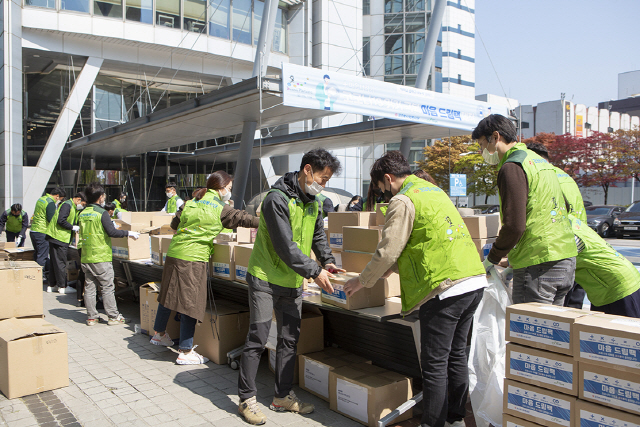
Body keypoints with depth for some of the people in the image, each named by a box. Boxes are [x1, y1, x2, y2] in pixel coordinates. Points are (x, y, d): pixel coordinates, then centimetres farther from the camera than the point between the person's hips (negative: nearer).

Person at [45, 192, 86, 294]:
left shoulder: (73, 208, 17)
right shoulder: (67, 205, -15)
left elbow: (70, 222, 22)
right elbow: (61, 221, -23)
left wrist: (76, 228, 5)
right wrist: (73, 227, -16)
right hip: (59, 238, -10)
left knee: (54, 262, 15)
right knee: (60, 263, -4)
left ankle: (52, 285, 23)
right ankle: (62, 287, 3)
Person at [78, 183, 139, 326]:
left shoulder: (82, 213, 9)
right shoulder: (102, 213, -12)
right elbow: (112, 232, -18)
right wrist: (129, 233, -8)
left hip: (86, 257, 6)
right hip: (101, 257, -6)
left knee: (89, 287, 9)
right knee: (107, 288, 1)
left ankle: (91, 317, 15)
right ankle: (113, 317, 7)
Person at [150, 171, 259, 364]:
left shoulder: (190, 203, 11)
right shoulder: (220, 209, -4)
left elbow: (174, 223, 19)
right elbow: (243, 218, -2)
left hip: (173, 254, 7)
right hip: (193, 259, -7)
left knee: (169, 294, 21)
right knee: (190, 302, 0)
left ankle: (159, 333, 40)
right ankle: (185, 352, 7)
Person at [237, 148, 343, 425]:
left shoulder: (312, 203, 7)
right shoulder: (277, 199, -20)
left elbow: (318, 236, 18)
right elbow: (285, 246, -24)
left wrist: (327, 261, 3)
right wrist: (314, 271, -21)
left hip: (293, 283, 8)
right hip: (266, 279, -8)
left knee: (289, 339, 12)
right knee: (257, 338, -2)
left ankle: (283, 396, 25)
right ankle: (246, 399, 12)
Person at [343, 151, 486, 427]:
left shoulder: (402, 201, -7)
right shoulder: (434, 190, 21)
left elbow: (387, 251, -9)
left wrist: (361, 282, 6)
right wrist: (393, 268, 33)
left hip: (446, 287, -9)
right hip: (475, 281, 10)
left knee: (434, 363, 1)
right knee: (456, 355, 19)